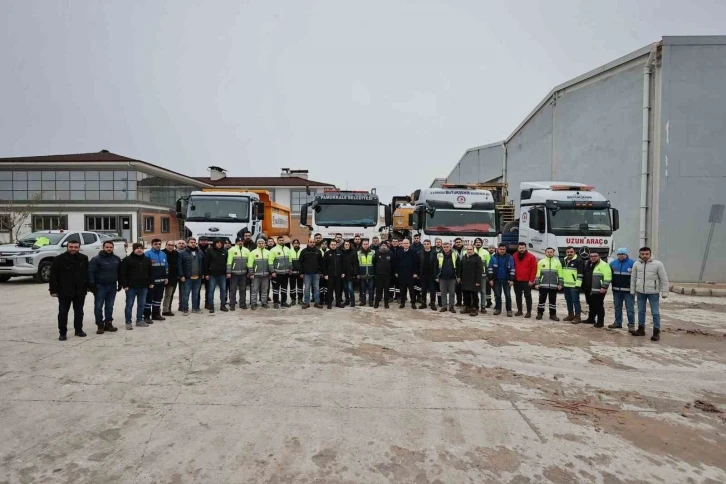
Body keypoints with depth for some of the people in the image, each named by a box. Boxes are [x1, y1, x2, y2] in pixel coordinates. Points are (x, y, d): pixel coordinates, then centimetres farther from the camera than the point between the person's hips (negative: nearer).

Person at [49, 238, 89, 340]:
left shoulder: (84, 258, 4)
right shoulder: (59, 259, -7)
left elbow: (87, 274, 10)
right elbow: (53, 276, -7)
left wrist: (87, 286, 8)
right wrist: (53, 290, -11)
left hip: (80, 291, 3)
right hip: (64, 291, -3)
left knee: (79, 311, 12)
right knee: (63, 312, 4)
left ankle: (79, 330, 23)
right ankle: (62, 333, 13)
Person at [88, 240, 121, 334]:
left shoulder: (116, 259, 8)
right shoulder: (96, 259, -6)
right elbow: (91, 272, -10)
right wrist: (92, 285, -16)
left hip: (112, 286, 4)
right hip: (100, 286, -4)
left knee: (110, 306, 10)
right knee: (98, 306, -1)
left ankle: (108, 323, 18)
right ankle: (100, 325, 6)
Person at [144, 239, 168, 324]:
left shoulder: (163, 254, 13)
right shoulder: (147, 254, -9)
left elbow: (166, 266, 18)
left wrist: (166, 277, 13)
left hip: (161, 281, 7)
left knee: (158, 297, 14)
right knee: (149, 298, -2)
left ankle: (156, 314, 25)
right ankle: (147, 316, 5)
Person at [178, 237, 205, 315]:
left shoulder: (200, 252, 9)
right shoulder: (182, 253, -4)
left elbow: (203, 263, 14)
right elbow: (180, 265, -8)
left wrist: (202, 274, 10)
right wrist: (181, 276, -13)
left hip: (198, 277, 4)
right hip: (187, 277, -4)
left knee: (196, 293, 12)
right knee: (186, 293, 0)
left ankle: (195, 308, 22)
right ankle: (185, 309, 7)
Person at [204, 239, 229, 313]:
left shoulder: (224, 251, 5)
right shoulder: (209, 251, -3)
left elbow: (227, 262, 9)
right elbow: (206, 263, -3)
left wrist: (227, 272, 4)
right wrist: (206, 274, -7)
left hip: (222, 274, 3)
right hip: (212, 274, -3)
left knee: (223, 290, 7)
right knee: (211, 290, 2)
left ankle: (223, 305, 17)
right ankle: (211, 307, 9)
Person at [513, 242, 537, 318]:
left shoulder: (531, 257, -5)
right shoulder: (514, 257, 7)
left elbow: (534, 269, -8)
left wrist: (531, 280, -12)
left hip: (527, 281, -4)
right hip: (517, 280, 5)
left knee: (527, 296, 0)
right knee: (518, 296, 10)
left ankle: (529, 312, 6)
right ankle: (519, 310, 21)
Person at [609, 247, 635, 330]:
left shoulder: (632, 263, -5)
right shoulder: (613, 263, 9)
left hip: (628, 290, -5)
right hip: (616, 290, 5)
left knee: (630, 308, 0)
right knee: (617, 307, 13)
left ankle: (631, 324, 8)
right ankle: (618, 322, 23)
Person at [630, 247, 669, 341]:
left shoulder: (658, 264, -8)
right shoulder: (636, 264, 2)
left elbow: (664, 279, -6)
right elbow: (633, 278, 10)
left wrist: (664, 292, -8)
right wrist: (632, 290, 11)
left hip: (653, 292, -4)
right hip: (640, 292, 4)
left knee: (655, 313, 0)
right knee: (641, 311, 14)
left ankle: (656, 332, 8)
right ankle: (641, 329, 26)